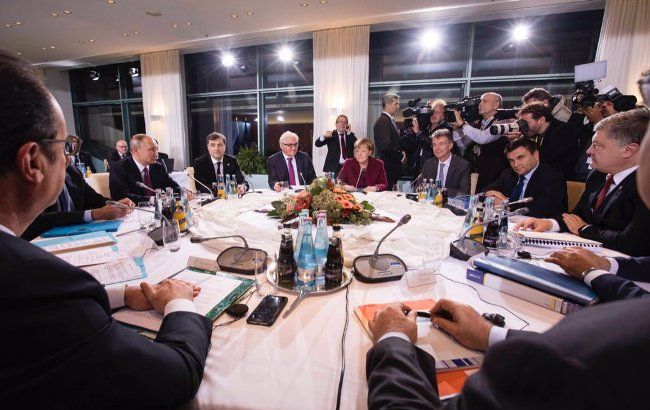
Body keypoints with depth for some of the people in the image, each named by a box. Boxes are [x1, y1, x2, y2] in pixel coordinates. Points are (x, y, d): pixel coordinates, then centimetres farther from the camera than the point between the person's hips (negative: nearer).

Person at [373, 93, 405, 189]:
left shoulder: (390, 120, 18)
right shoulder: (382, 121, -13)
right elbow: (386, 146, -21)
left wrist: (401, 153, 7)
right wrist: (401, 156, -10)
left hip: (393, 166, 9)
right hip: (388, 166, -9)